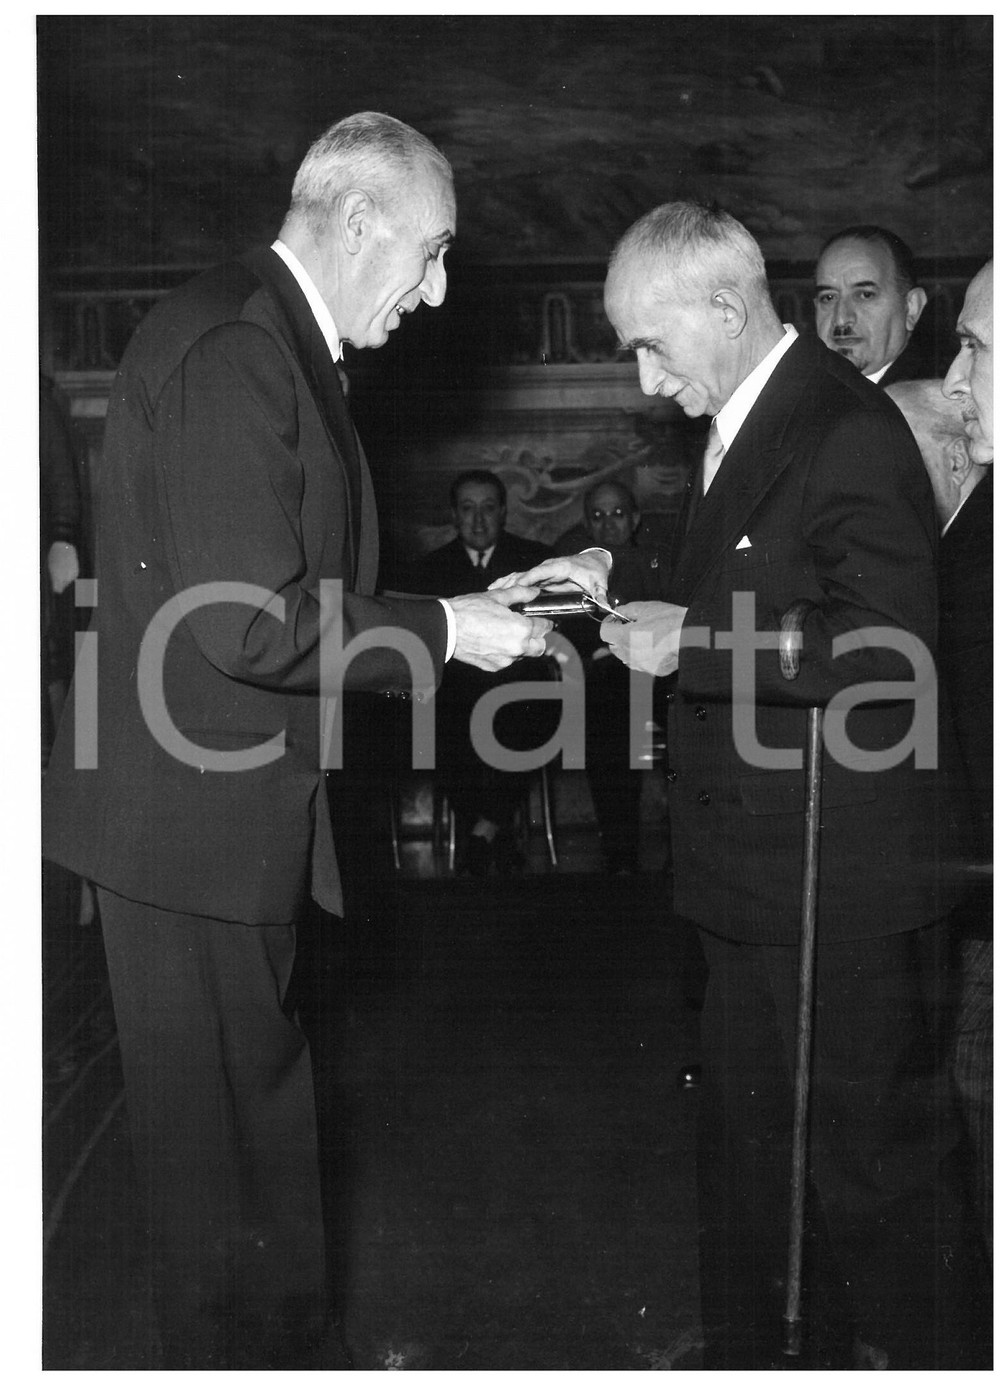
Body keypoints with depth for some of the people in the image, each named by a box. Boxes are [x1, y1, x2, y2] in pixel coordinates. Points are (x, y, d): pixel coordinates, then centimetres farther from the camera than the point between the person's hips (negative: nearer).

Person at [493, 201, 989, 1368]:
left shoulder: (846, 431, -18)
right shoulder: (741, 429, 10)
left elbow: (889, 652, -23)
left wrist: (693, 644, -22)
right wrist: (620, 578, 5)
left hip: (839, 879, -9)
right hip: (757, 876, 9)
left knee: (873, 1151, 8)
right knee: (745, 1139, 22)